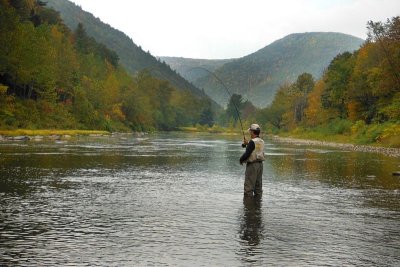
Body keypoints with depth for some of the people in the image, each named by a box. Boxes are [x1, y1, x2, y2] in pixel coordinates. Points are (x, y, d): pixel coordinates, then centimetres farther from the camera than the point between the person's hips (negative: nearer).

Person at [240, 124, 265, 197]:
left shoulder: (252, 142, -17)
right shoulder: (261, 141, 9)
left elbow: (247, 153, -21)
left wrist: (241, 159, -4)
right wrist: (247, 144, 13)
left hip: (252, 164, -9)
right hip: (260, 164, 9)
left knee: (249, 186, -4)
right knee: (258, 185, 13)